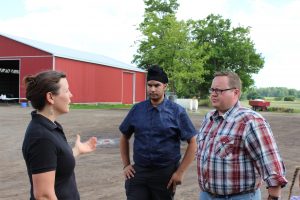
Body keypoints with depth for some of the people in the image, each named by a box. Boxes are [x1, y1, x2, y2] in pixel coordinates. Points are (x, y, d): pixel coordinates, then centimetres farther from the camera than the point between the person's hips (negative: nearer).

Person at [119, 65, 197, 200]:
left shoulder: (177, 111, -5)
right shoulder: (137, 109, 3)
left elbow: (192, 143, -5)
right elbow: (124, 137, 14)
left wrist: (180, 172, -8)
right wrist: (126, 165, 6)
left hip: (165, 174, -2)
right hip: (138, 172, 2)